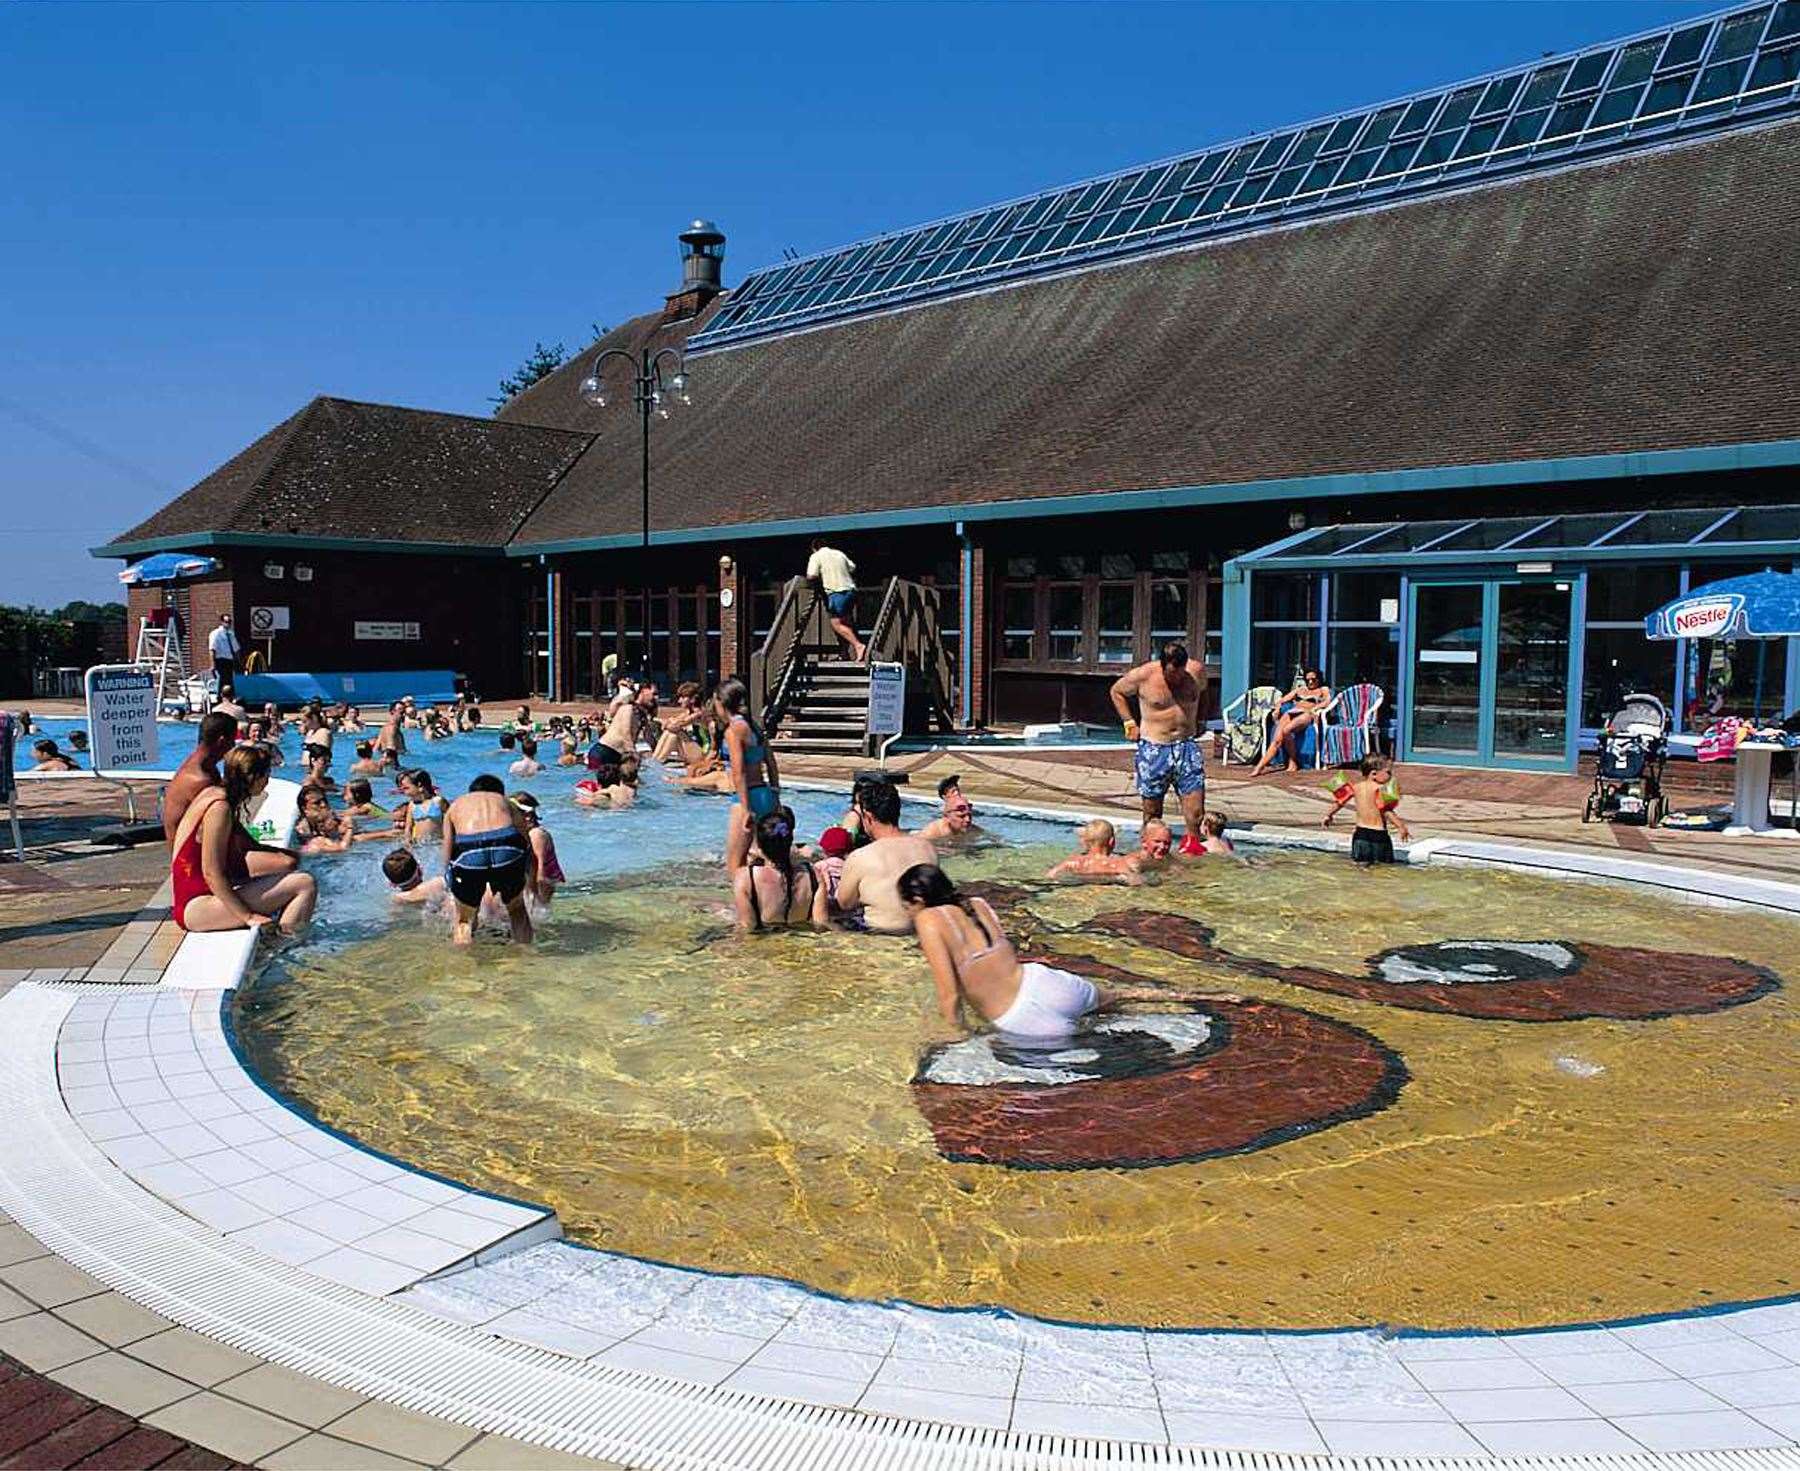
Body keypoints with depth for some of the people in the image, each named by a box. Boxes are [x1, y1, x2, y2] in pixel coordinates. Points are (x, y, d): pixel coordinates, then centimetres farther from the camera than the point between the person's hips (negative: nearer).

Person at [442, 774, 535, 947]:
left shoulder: (456, 805, 34)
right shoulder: (504, 801, 34)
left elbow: (447, 854, 28)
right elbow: (528, 847, 33)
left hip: (467, 853, 0)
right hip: (508, 848, 0)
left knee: (464, 919, 23)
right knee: (517, 909, 27)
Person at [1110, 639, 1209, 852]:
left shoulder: (1197, 671, -3)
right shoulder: (1142, 676, -12)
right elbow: (1116, 691, 7)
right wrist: (1129, 722, 2)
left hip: (1187, 745, 2)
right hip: (1153, 748, -2)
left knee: (1195, 796, -8)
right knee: (1152, 808, 5)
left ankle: (1192, 841, 6)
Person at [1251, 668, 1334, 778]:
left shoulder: (1323, 689, 21)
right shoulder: (1299, 689, 34)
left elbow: (1327, 701, 0)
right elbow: (1283, 699, 26)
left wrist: (1315, 708, -19)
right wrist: (1277, 708, 4)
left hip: (1307, 715, -4)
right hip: (1291, 712, 5)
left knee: (1286, 730, -35)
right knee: (1277, 739, -22)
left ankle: (1293, 761, -19)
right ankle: (1260, 766, -33)